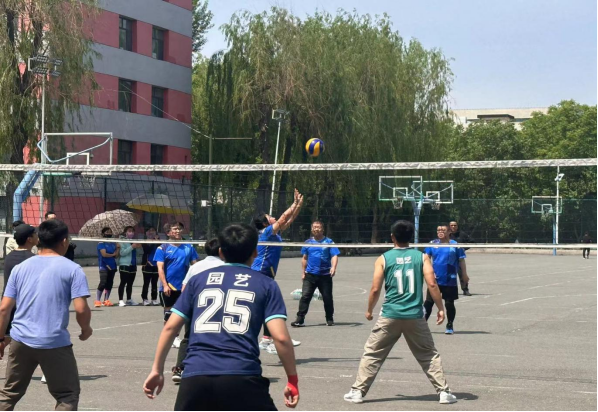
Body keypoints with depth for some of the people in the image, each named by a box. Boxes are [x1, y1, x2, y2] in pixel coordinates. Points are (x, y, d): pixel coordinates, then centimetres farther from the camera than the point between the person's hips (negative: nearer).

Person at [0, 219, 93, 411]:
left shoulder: (20, 267, 8)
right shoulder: (72, 269, -4)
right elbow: (81, 309, -11)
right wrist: (86, 329, 8)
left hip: (21, 341, 4)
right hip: (55, 344, -4)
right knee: (68, 395, 9)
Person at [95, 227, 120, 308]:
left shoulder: (113, 244, 14)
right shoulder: (101, 244, -4)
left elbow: (116, 255, 9)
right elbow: (104, 254, -15)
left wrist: (118, 248, -6)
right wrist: (112, 254, -1)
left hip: (112, 266, 6)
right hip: (104, 266, -6)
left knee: (109, 283, 7)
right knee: (103, 283, -12)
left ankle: (106, 300, 14)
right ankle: (97, 301, -8)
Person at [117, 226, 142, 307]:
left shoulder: (134, 241, 14)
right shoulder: (123, 241, -5)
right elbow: (122, 253, -16)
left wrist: (138, 247, 4)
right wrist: (132, 247, -19)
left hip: (133, 265, 6)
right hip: (124, 265, -6)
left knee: (130, 283, 12)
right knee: (123, 283, -7)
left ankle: (129, 300, 20)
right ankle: (121, 300, -5)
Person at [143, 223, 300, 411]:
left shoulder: (198, 280, 17)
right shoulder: (265, 284, 10)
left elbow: (170, 328, 14)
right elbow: (280, 337, 0)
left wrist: (157, 370, 22)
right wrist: (293, 379, 9)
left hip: (195, 376, 2)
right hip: (241, 378, -2)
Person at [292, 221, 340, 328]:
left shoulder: (329, 242, 1)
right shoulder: (308, 243, 11)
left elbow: (335, 256, -6)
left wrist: (333, 267, -23)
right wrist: (304, 272, 16)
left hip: (325, 275, -2)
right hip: (310, 275, 2)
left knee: (328, 298, 5)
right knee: (305, 296, -9)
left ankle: (330, 319, 22)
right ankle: (300, 320, -9)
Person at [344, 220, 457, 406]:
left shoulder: (384, 259, 0)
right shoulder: (421, 257, 2)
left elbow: (376, 289, -1)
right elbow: (432, 284, -6)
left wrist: (369, 310, 14)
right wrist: (440, 308, 3)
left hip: (390, 316, -1)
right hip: (415, 316, 1)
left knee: (372, 354, 10)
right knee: (430, 356, 14)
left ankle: (358, 392, 9)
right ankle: (444, 392, 11)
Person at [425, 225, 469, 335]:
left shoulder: (455, 245, -2)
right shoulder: (433, 244, 5)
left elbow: (461, 260, 1)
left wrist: (464, 274, -1)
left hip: (450, 281, -2)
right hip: (435, 280, 2)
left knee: (449, 303, 5)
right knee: (429, 302, 1)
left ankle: (450, 326, 18)